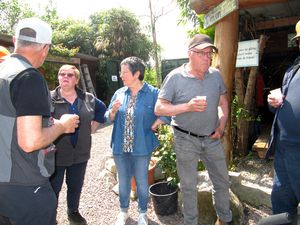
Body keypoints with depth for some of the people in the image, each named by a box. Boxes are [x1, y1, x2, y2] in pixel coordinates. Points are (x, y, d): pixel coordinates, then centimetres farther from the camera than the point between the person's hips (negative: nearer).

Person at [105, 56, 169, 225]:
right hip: (120, 147, 4)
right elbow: (109, 118, 5)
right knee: (123, 181, 18)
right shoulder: (119, 93, 2)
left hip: (142, 147, -3)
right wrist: (114, 110, -14)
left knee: (142, 181, 13)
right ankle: (124, 211, 41)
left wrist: (154, 125, -15)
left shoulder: (153, 93, -10)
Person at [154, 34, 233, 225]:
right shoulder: (175, 77, -13)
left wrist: (222, 126, -1)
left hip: (212, 138, 4)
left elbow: (223, 103, 12)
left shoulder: (216, 75, 0)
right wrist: (188, 106, -25)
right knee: (189, 186, 13)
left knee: (223, 182, 18)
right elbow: (159, 109, -14)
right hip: (186, 140, -4)